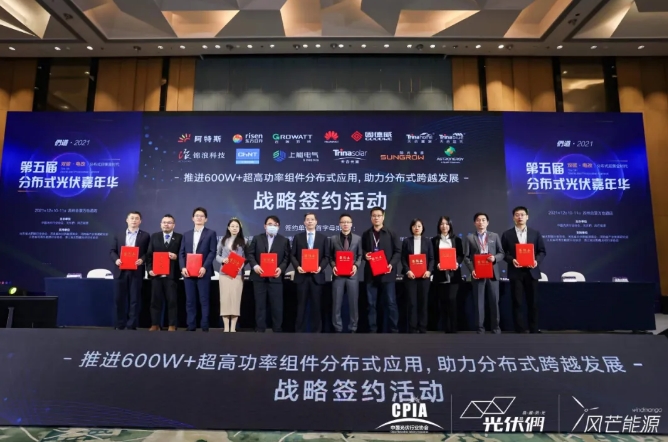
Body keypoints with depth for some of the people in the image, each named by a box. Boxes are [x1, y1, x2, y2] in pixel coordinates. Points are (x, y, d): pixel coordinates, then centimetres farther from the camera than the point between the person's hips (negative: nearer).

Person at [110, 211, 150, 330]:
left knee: (135, 299, 0)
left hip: (136, 271, -2)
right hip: (121, 271, 2)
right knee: (119, 298, 4)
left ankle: (132, 325, 8)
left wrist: (142, 260, -17)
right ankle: (120, 324, 15)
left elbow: (148, 252, 1)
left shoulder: (145, 236, 7)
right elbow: (112, 251, 10)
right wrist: (116, 259, -10)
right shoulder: (118, 235, 14)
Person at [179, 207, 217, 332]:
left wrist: (204, 267, -16)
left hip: (203, 272, -4)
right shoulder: (186, 234, 17)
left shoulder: (211, 233, 5)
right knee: (190, 301, 6)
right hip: (188, 272, 4)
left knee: (204, 300, 0)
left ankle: (205, 327, 5)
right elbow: (181, 253, 11)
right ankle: (191, 327, 13)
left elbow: (212, 252, -4)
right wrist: (183, 267, -5)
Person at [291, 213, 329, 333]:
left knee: (316, 304, 4)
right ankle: (299, 330, 13)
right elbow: (293, 255, 5)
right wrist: (297, 267, -11)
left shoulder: (323, 238, 8)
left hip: (316, 275, 0)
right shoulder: (298, 237, 8)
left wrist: (321, 267, -12)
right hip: (302, 275, 0)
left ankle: (316, 330, 14)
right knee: (301, 304, 4)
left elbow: (326, 257, 5)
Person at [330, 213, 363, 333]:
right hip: (338, 274, 0)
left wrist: (356, 266, -10)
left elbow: (360, 255, 7)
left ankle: (353, 328, 16)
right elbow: (330, 256, 7)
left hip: (352, 274, 0)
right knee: (337, 303, 4)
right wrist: (333, 266, -10)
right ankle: (338, 328, 14)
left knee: (353, 303, 5)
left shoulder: (358, 238, 7)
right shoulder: (333, 239, 6)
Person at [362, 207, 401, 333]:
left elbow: (398, 251, 0)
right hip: (371, 273, 3)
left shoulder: (391, 234, 4)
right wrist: (365, 255, -5)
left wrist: (392, 264, -15)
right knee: (371, 303, 6)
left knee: (391, 303, 0)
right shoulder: (366, 234, 12)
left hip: (387, 273, -2)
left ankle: (394, 330, 8)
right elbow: (362, 250, 18)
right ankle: (372, 330, 13)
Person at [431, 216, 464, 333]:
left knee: (451, 299, -8)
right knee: (443, 300, 4)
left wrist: (457, 263, -13)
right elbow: (432, 257, 3)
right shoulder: (434, 240, 6)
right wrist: (437, 264, -16)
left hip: (453, 274, -1)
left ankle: (453, 328, 0)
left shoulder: (456, 239, 9)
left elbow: (461, 255, 6)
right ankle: (446, 328, 13)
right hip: (440, 275, 1)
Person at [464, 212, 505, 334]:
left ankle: (495, 327, 16)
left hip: (492, 273, 1)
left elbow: (501, 253, 10)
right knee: (479, 302, 3)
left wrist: (495, 258, -12)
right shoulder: (470, 237, 5)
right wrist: (472, 270, -12)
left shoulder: (494, 236, 11)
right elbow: (466, 257, 2)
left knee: (494, 301, 4)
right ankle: (480, 328, 10)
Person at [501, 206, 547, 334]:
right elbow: (503, 253, 3)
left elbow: (542, 251, 8)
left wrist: (537, 260, -11)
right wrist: (511, 260, -15)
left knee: (533, 302, 6)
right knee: (517, 302, 1)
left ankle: (534, 330, 17)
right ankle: (521, 331, 8)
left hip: (531, 272, 1)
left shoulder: (535, 233, 8)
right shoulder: (507, 234, 4)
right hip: (516, 273, -1)